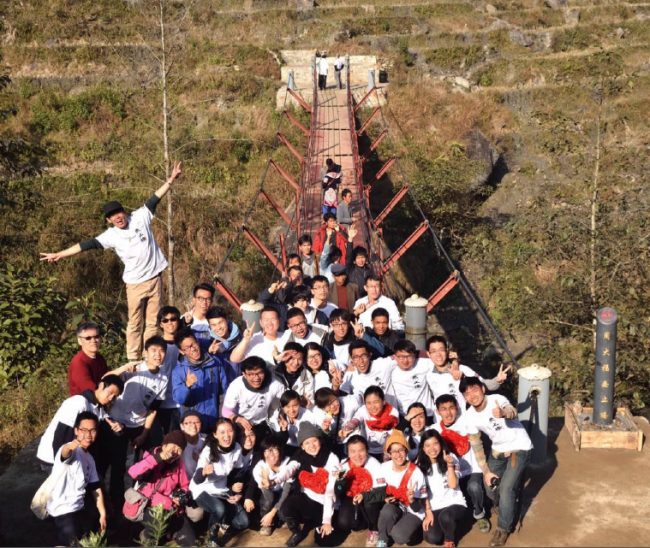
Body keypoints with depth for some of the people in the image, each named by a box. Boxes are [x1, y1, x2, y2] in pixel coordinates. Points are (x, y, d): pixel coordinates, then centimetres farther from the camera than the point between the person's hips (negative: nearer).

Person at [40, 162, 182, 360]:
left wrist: (171, 180, -7)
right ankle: (133, 361, 10)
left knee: (152, 321, 7)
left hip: (155, 278, 1)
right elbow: (88, 245, -7)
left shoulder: (140, 217, -1)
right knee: (134, 323, 4)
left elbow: (154, 200, -1)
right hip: (135, 283, -1)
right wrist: (59, 255, -11)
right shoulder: (111, 235, -4)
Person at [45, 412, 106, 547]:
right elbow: (65, 453, -41)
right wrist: (69, 447, -64)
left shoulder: (89, 458, 12)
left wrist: (102, 514, 9)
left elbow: (95, 487, 13)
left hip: (77, 507, 9)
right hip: (63, 509, -9)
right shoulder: (71, 450, -15)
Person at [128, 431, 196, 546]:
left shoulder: (179, 463, 2)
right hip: (148, 505, -5)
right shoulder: (151, 457, -12)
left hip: (170, 507, 5)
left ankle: (166, 529, 23)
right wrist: (158, 458, -40)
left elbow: (184, 486, 13)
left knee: (190, 542, -4)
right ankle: (148, 534, -2)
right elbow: (133, 473, -32)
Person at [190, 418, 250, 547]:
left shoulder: (237, 448, -13)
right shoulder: (208, 451, -28)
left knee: (242, 522, -5)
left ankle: (222, 523, 28)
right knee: (219, 509, -35)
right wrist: (204, 472, -56)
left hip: (223, 490, 5)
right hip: (203, 489, -5)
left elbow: (237, 473, 2)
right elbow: (197, 480, -34)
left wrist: (237, 493, -10)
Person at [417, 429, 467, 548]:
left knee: (445, 517, -37)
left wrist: (450, 464, -25)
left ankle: (450, 538, -2)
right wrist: (428, 512, -4)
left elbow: (453, 485, -15)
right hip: (434, 508, 3)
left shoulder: (451, 458, -7)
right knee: (432, 538, -20)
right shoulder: (421, 464, -2)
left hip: (455, 503, -2)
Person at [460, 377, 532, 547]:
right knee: (490, 487, 9)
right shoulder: (471, 416, -11)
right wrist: (486, 471, -3)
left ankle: (504, 528, 5)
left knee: (506, 488, -16)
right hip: (498, 451, 6)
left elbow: (512, 412, -50)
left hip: (519, 448, -6)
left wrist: (503, 413, -73)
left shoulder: (497, 399, -26)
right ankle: (506, 508, 43)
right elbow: (476, 446, 0)